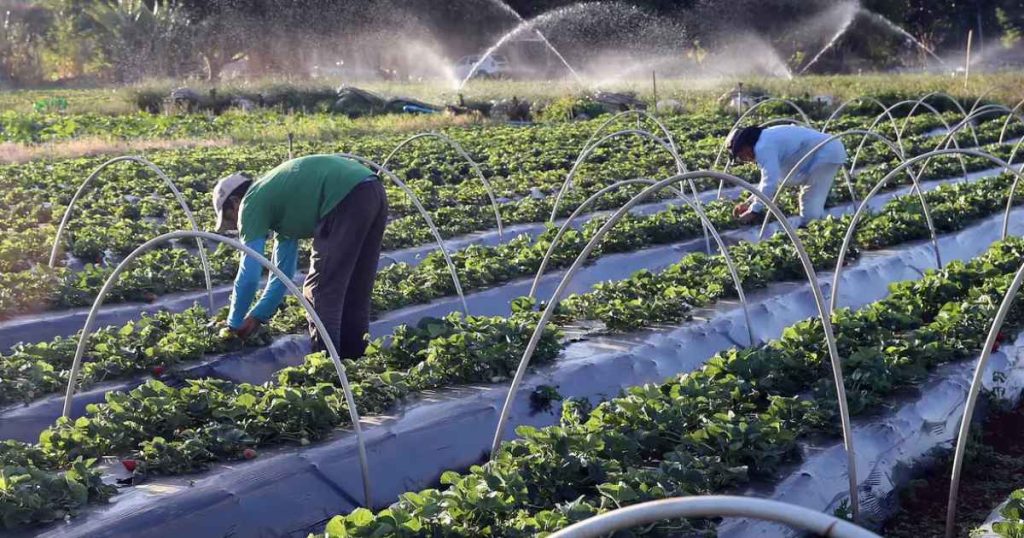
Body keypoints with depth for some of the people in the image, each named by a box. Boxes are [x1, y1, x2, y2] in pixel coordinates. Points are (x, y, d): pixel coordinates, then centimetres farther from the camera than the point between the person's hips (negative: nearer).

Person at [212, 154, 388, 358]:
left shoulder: (251, 204, 8)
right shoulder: (277, 199, 32)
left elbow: (249, 275, 5)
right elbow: (283, 272, 35)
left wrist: (234, 324, 17)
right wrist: (257, 316, 37)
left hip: (346, 198, -9)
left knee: (321, 290, 0)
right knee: (355, 290, 18)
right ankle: (353, 359, 25)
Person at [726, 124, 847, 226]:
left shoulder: (763, 147, -19)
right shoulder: (767, 140, 15)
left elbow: (770, 182, -27)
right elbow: (771, 179, 24)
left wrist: (753, 211, -19)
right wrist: (749, 202, 20)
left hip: (826, 154, -11)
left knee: (811, 207, -12)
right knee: (809, 201, 22)